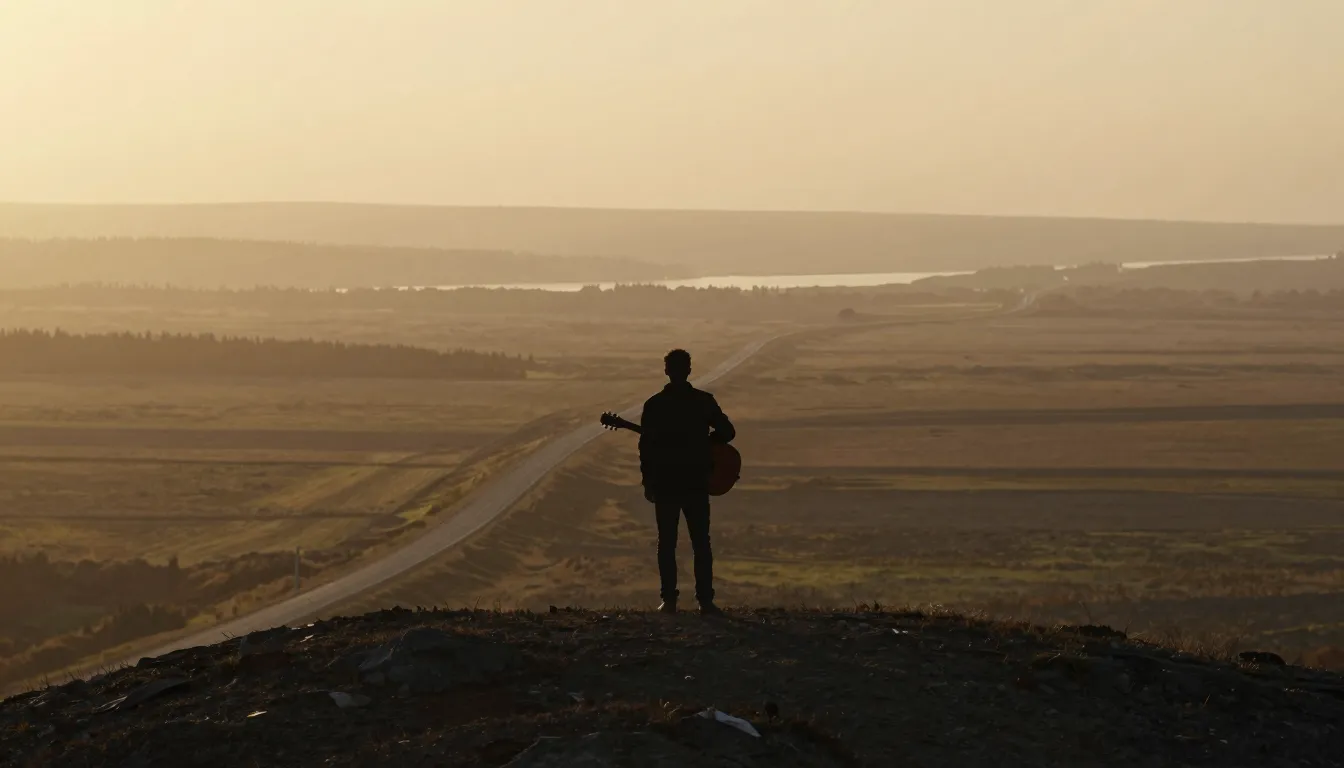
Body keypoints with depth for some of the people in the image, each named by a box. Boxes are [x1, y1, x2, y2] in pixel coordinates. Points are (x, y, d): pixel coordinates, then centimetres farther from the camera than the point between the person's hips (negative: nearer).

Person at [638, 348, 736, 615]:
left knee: (667, 543, 7)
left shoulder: (654, 405, -5)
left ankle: (669, 600, 3)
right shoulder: (704, 401, -4)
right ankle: (705, 600, 2)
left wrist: (648, 482, 4)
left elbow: (646, 445, -4)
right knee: (701, 543, 6)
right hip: (696, 483, 0)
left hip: (665, 483, 0)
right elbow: (727, 432, 2)